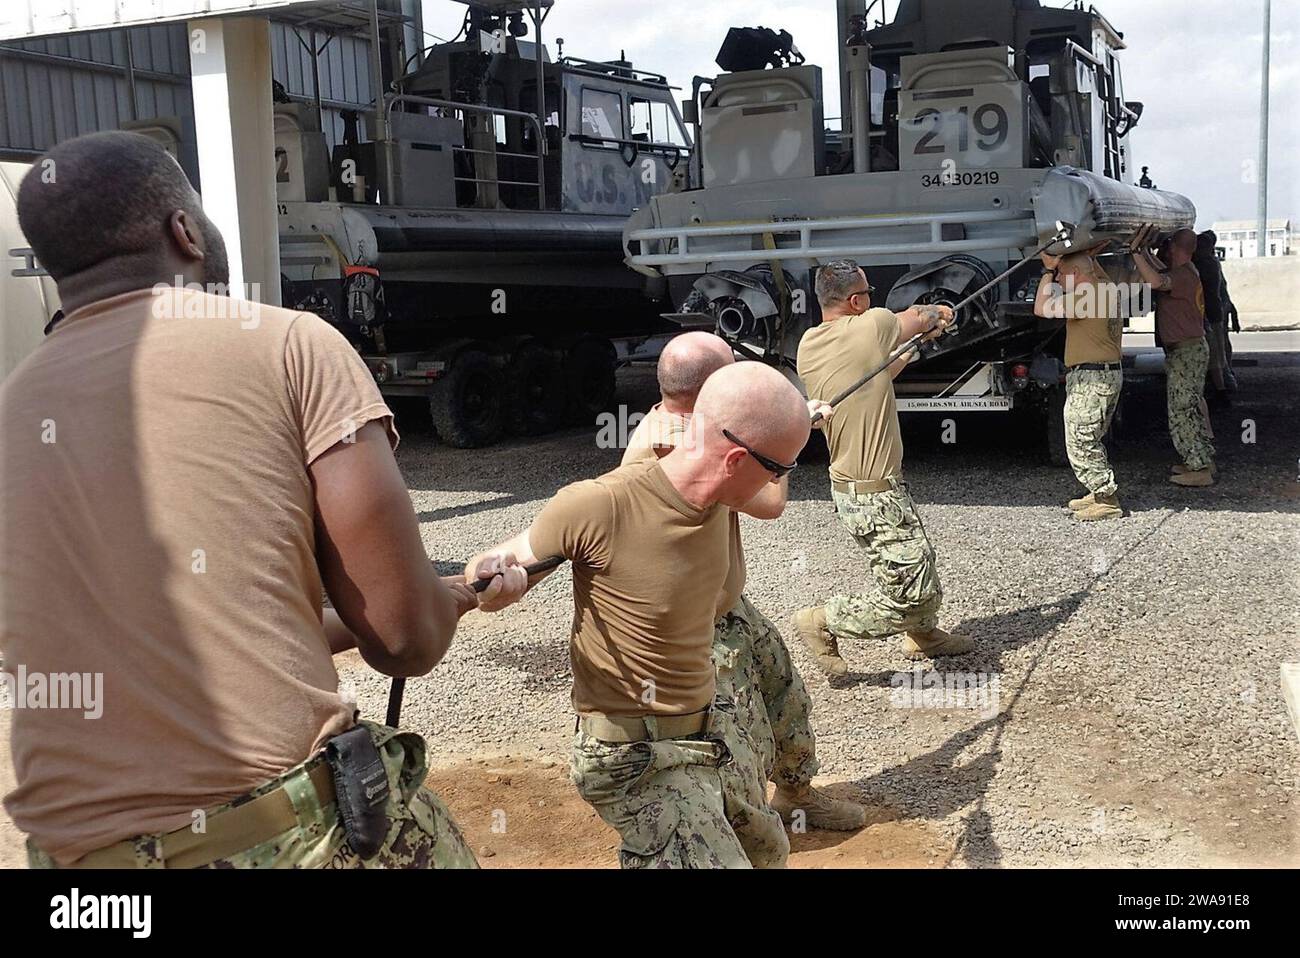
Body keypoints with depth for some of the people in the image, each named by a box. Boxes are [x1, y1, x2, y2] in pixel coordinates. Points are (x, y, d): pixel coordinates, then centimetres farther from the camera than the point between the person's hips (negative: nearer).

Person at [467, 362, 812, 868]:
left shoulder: (715, 495, -6)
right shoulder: (599, 505, -28)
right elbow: (506, 560, -14)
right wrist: (493, 582, -32)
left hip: (713, 725, 8)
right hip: (641, 759, -7)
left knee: (767, 851, 25)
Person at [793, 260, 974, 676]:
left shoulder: (808, 346, 4)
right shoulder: (872, 325, -18)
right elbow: (920, 317, 4)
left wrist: (920, 338, 26)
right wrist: (938, 312, 28)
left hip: (848, 483, 9)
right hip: (876, 496, -9)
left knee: (920, 562, 26)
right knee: (908, 595, -3)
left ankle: (923, 635, 43)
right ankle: (822, 622, 6)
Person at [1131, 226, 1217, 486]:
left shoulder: (1183, 275, -21)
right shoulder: (1184, 272, 11)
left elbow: (1155, 281, -41)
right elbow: (1161, 271, 30)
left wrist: (1136, 251, -36)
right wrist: (1144, 249, 20)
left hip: (1185, 351, -10)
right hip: (1192, 348, 11)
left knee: (1182, 411, -8)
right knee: (1192, 408, 17)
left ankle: (1200, 470, -6)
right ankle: (1203, 460, 25)